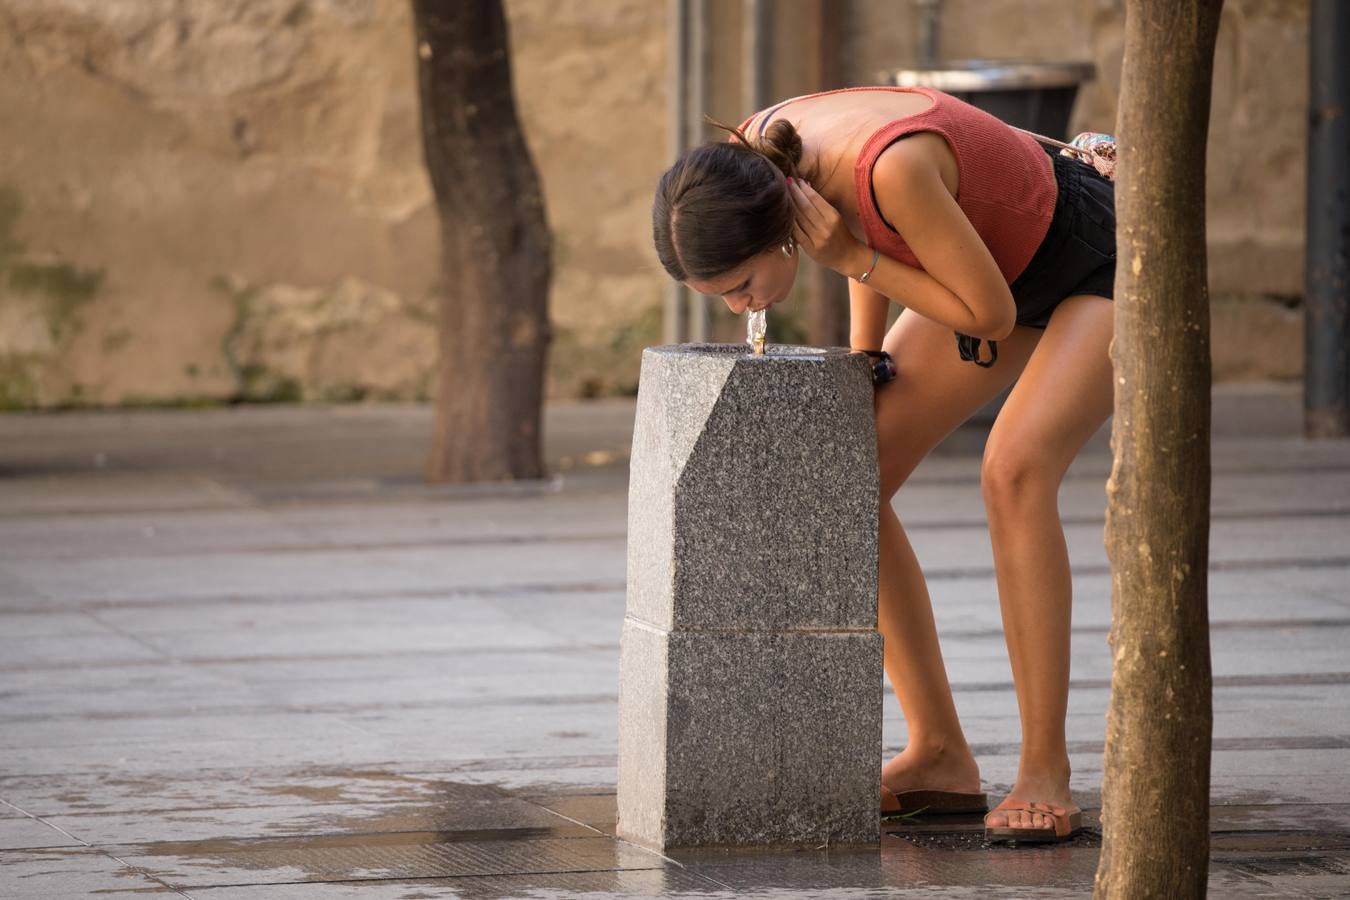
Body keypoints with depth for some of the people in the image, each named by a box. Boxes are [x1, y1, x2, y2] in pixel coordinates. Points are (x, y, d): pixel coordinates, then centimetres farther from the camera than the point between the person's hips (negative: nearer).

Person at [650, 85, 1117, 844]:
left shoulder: (896, 168, -41)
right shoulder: (759, 155, -18)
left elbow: (992, 314, -26)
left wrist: (852, 259, -30)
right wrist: (866, 354, 1)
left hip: (1105, 268, -8)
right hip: (1003, 260, 8)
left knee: (1014, 473, -30)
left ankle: (1046, 776, -22)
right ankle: (940, 755, 3)